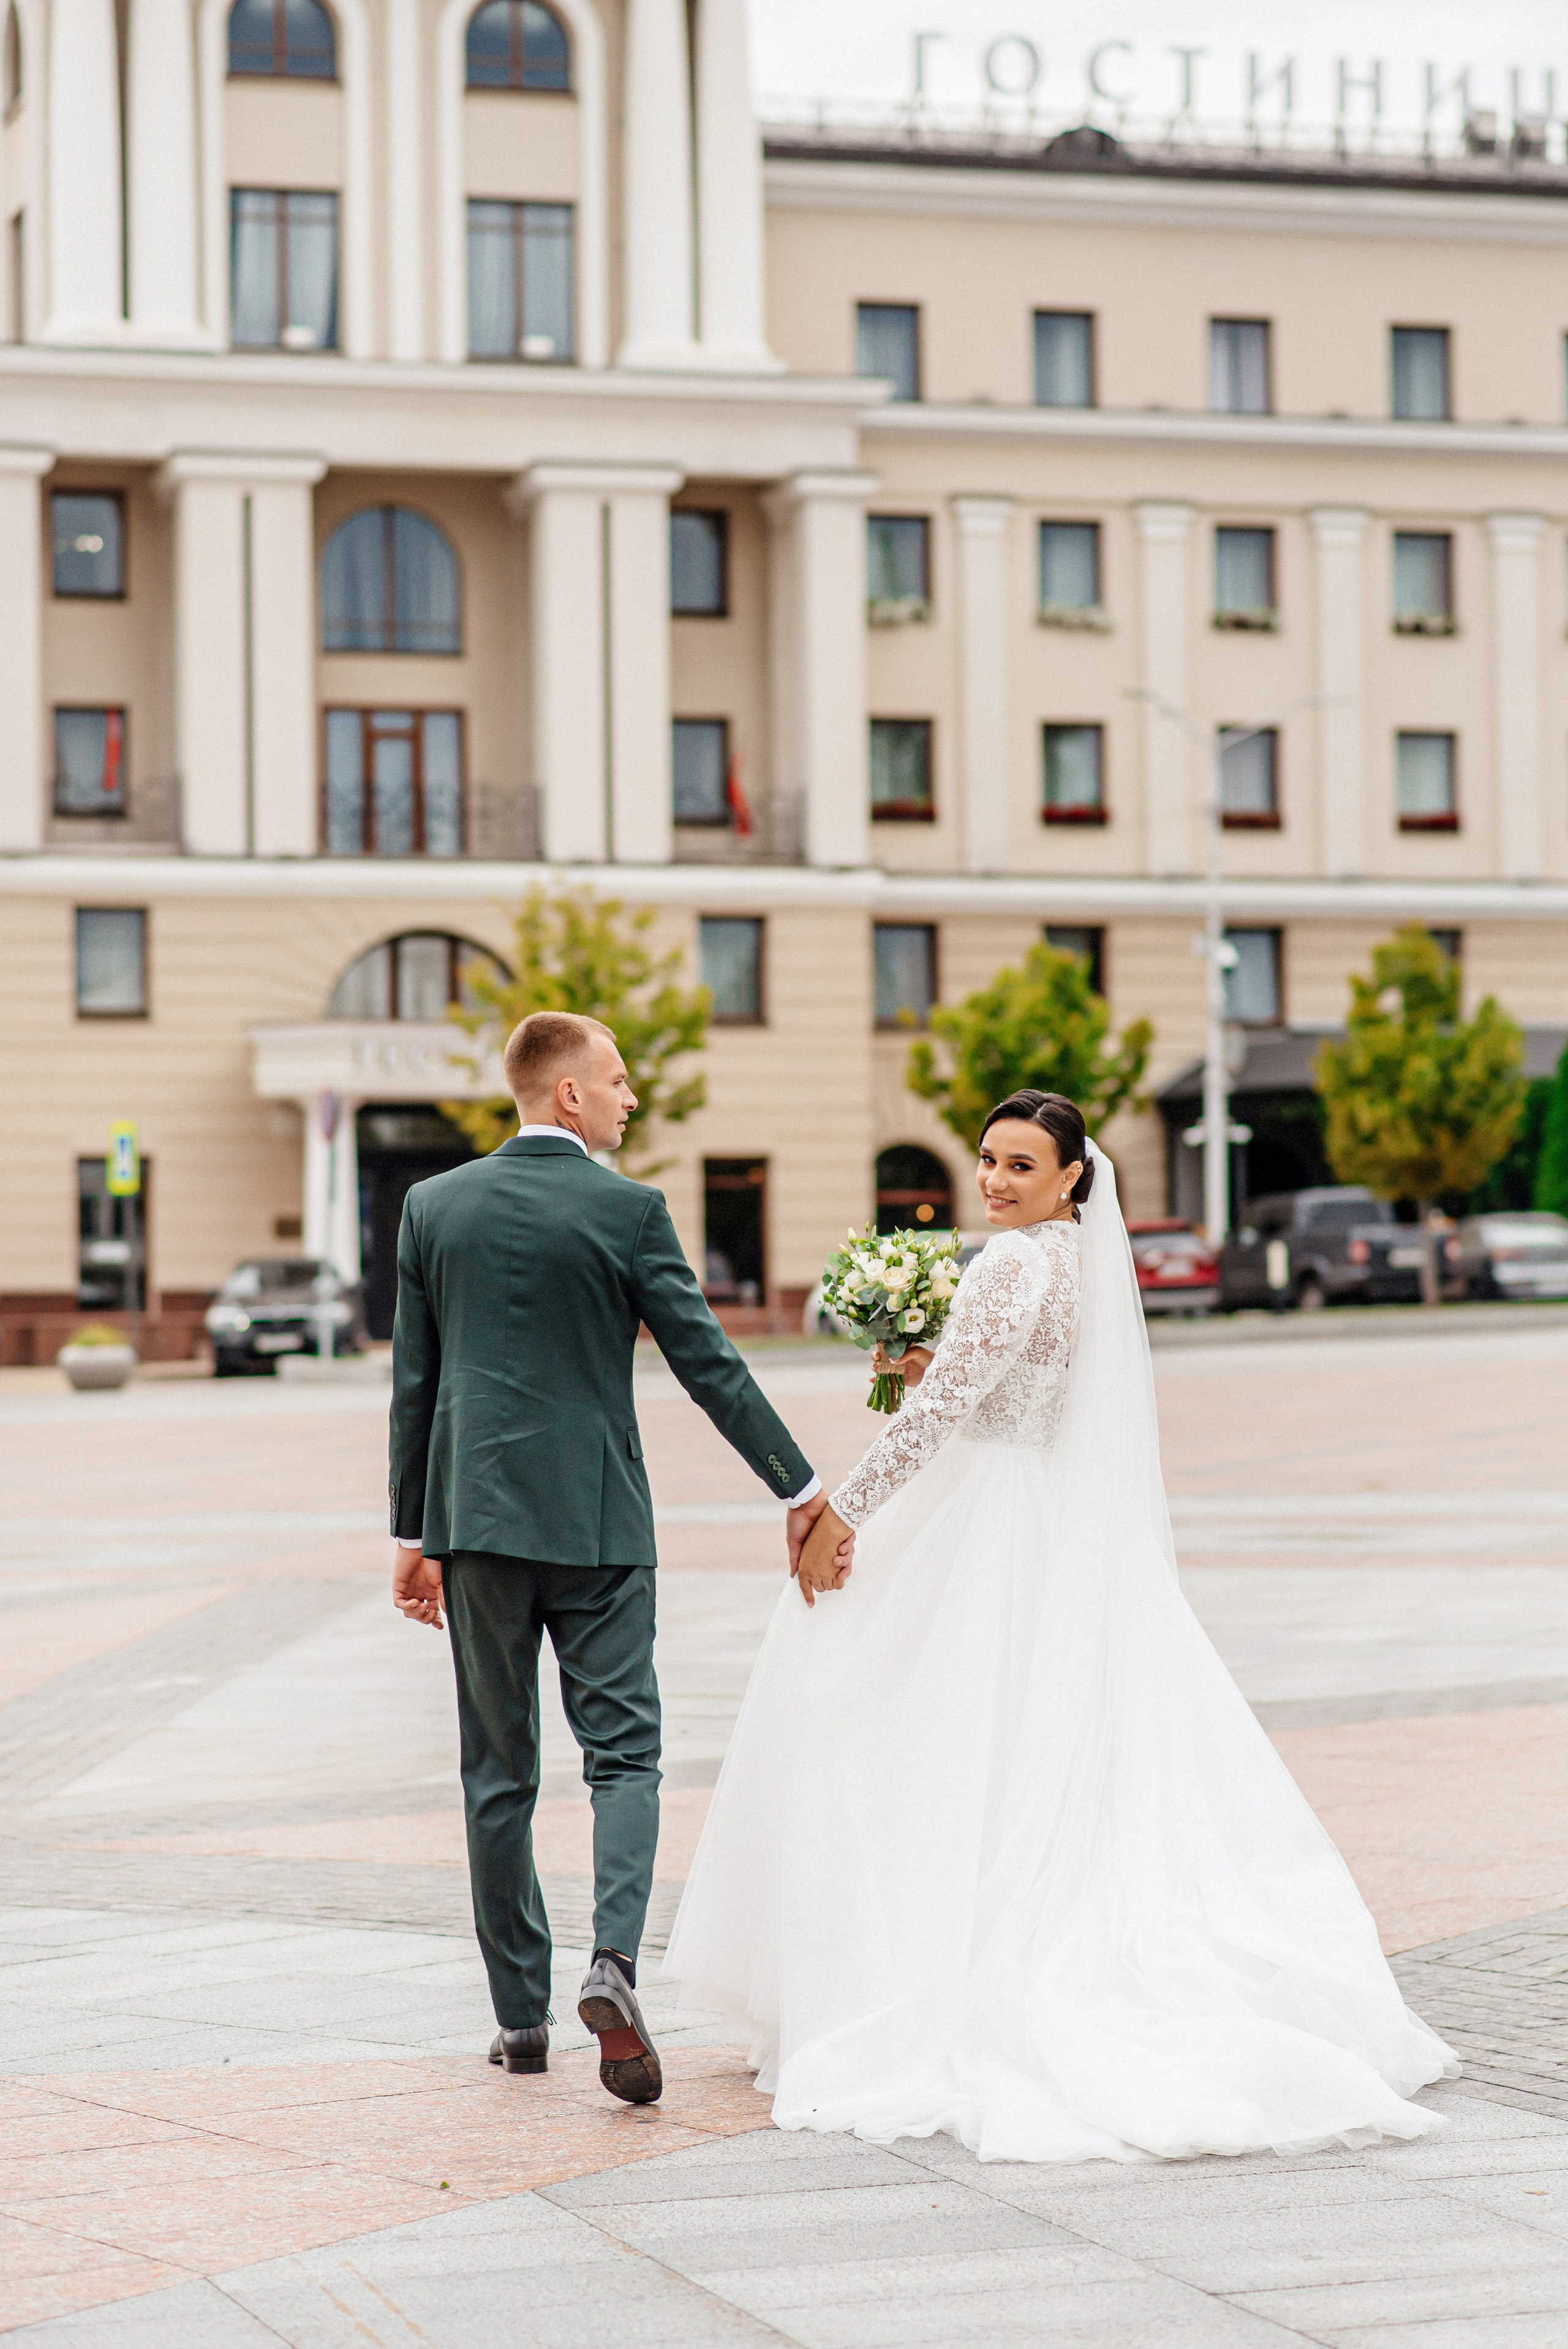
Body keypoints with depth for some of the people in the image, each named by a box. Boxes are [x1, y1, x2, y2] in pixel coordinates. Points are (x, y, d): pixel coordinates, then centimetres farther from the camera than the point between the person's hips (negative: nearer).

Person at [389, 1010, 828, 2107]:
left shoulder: (435, 1206, 4)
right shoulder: (629, 1210, -6)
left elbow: (414, 1384, 7)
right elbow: (708, 1364, -5)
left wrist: (413, 1535, 13)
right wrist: (800, 1488, 3)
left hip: (477, 1518, 3)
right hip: (596, 1521, -3)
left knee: (500, 1771, 9)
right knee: (624, 1755, 2)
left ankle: (521, 2016, 13)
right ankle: (613, 1963, -20)